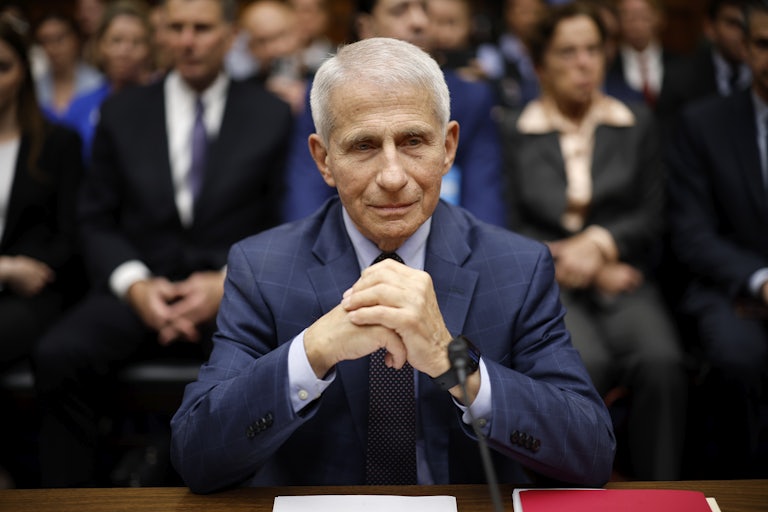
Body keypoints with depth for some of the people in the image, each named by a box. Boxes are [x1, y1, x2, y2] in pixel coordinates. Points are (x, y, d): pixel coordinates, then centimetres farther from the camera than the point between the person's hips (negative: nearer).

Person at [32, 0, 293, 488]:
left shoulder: (272, 115, 9)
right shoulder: (122, 111, 14)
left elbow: (283, 225, 5)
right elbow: (96, 220, 11)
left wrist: (229, 282, -12)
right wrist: (135, 284, -8)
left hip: (235, 293, -1)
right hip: (140, 289, 2)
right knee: (59, 356, -28)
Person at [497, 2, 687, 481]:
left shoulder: (638, 122, 14)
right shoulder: (515, 131, 8)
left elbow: (652, 215, 9)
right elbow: (514, 228, 4)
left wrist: (600, 244, -11)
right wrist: (586, 271, -5)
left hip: (624, 276, 2)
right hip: (548, 282, -2)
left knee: (662, 361, -28)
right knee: (586, 363, -32)